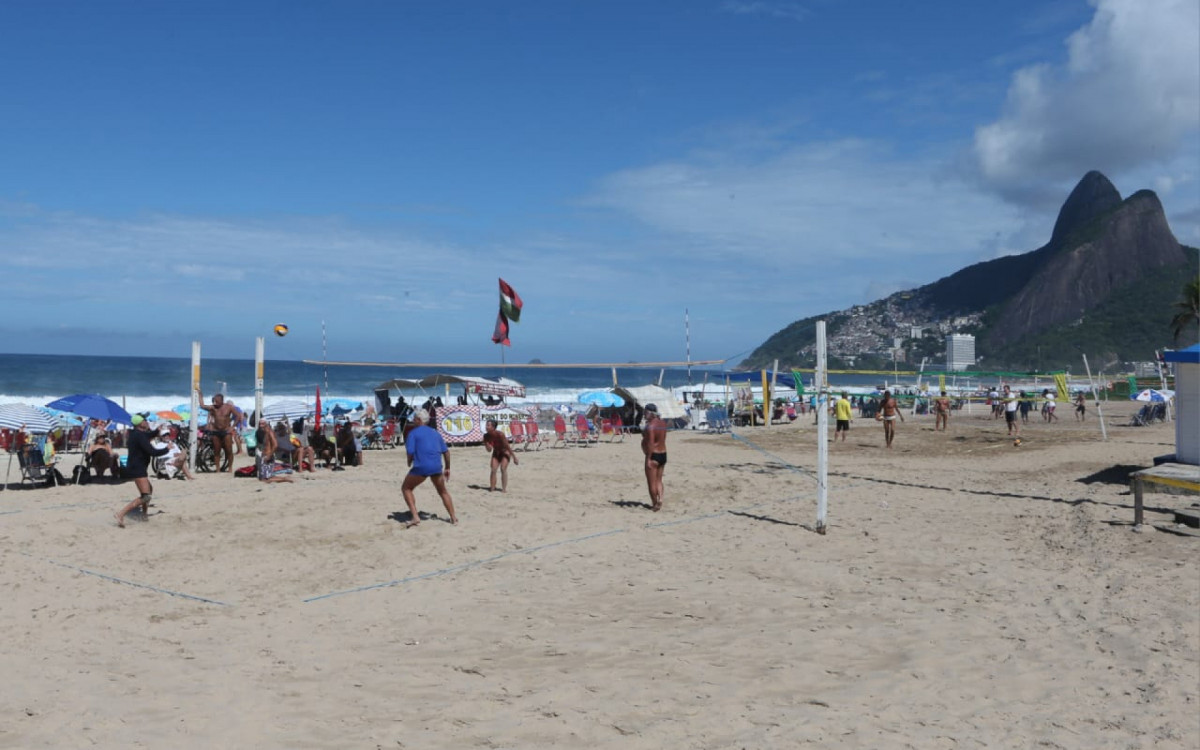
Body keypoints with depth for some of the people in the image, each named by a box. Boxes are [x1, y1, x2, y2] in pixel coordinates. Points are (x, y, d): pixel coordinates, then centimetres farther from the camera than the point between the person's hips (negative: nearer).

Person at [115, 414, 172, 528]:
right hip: (137, 469, -11)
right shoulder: (140, 436, -18)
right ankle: (121, 513, -26)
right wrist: (167, 449, -9)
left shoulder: (135, 433, 11)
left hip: (135, 467, 11)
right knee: (145, 496, -17)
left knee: (149, 489, 29)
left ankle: (144, 514, 33)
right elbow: (152, 452, -23)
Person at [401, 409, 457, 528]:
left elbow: (410, 452, -7)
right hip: (436, 467, 5)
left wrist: (409, 463, 13)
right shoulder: (435, 433, 19)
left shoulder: (413, 433, 3)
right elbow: (446, 451, 16)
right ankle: (453, 518, 21)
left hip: (421, 467, -5)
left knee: (406, 488, 14)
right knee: (443, 491, 23)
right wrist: (447, 468, 24)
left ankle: (415, 517, 2)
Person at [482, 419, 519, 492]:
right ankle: (492, 488, -2)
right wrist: (487, 445, -31)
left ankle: (504, 488, -13)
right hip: (496, 453, 5)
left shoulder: (500, 434, -30)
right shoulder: (486, 436, -14)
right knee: (493, 470, -7)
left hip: (505, 452, -5)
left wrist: (514, 458, -19)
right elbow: (489, 449, -6)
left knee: (503, 469, -19)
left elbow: (507, 446, -24)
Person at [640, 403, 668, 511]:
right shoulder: (662, 423, 7)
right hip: (663, 454, 9)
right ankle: (660, 500, 7)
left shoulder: (650, 426, -19)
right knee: (659, 480, 17)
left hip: (654, 455, -9)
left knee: (651, 482, 2)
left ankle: (655, 504, 6)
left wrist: (648, 458, -21)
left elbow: (650, 443, -23)